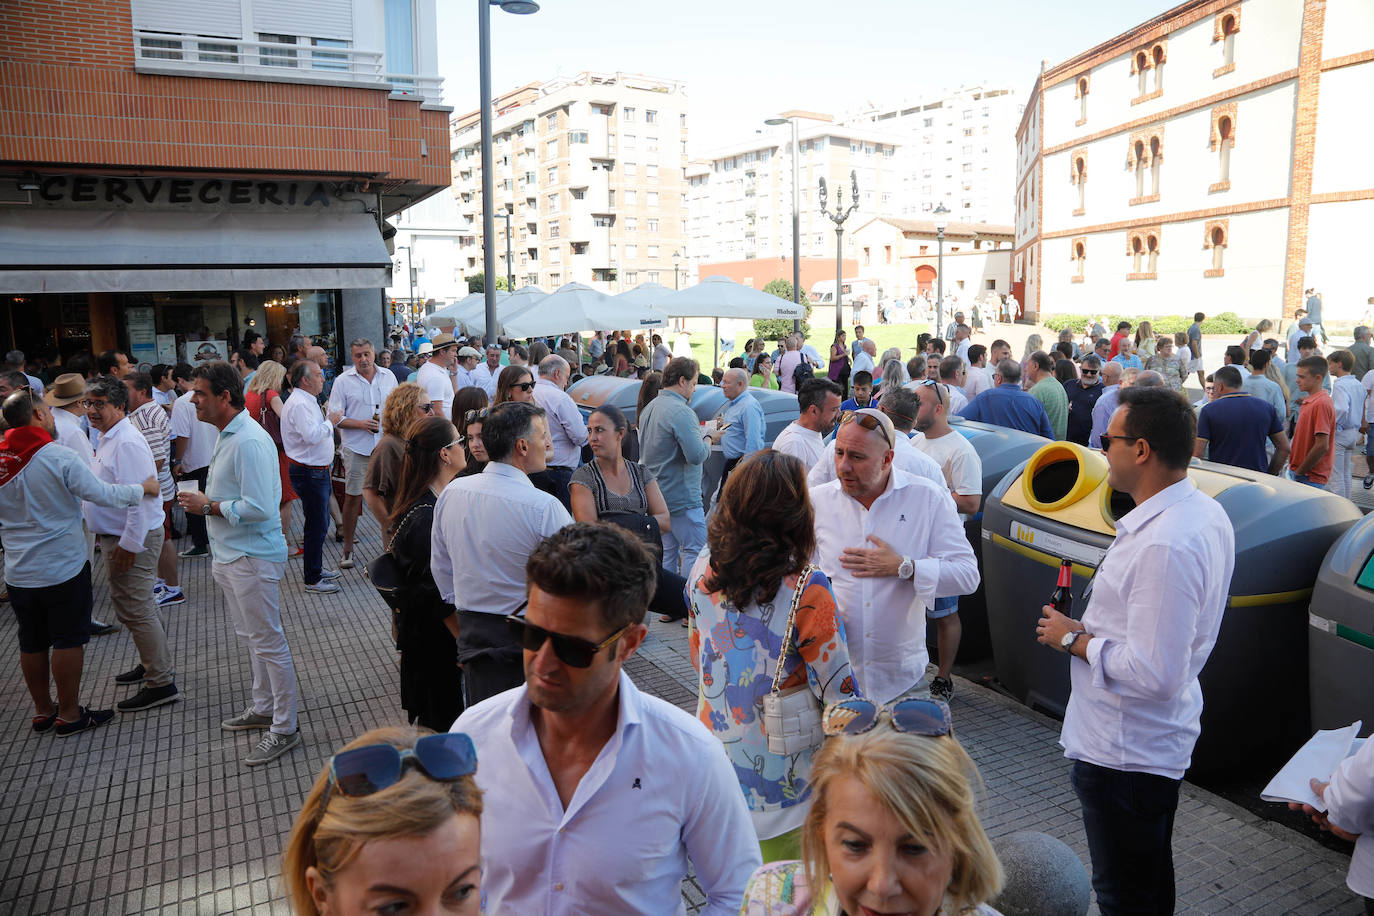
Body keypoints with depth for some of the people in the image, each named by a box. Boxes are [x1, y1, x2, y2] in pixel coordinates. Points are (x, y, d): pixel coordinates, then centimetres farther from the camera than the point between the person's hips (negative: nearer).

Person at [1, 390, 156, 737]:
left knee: (32, 643, 15)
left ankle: (42, 711, 27)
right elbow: (103, 494, -19)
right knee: (68, 641, 5)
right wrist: (143, 489, -4)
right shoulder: (58, 457, -18)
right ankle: (69, 714, 12)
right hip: (63, 568, -6)